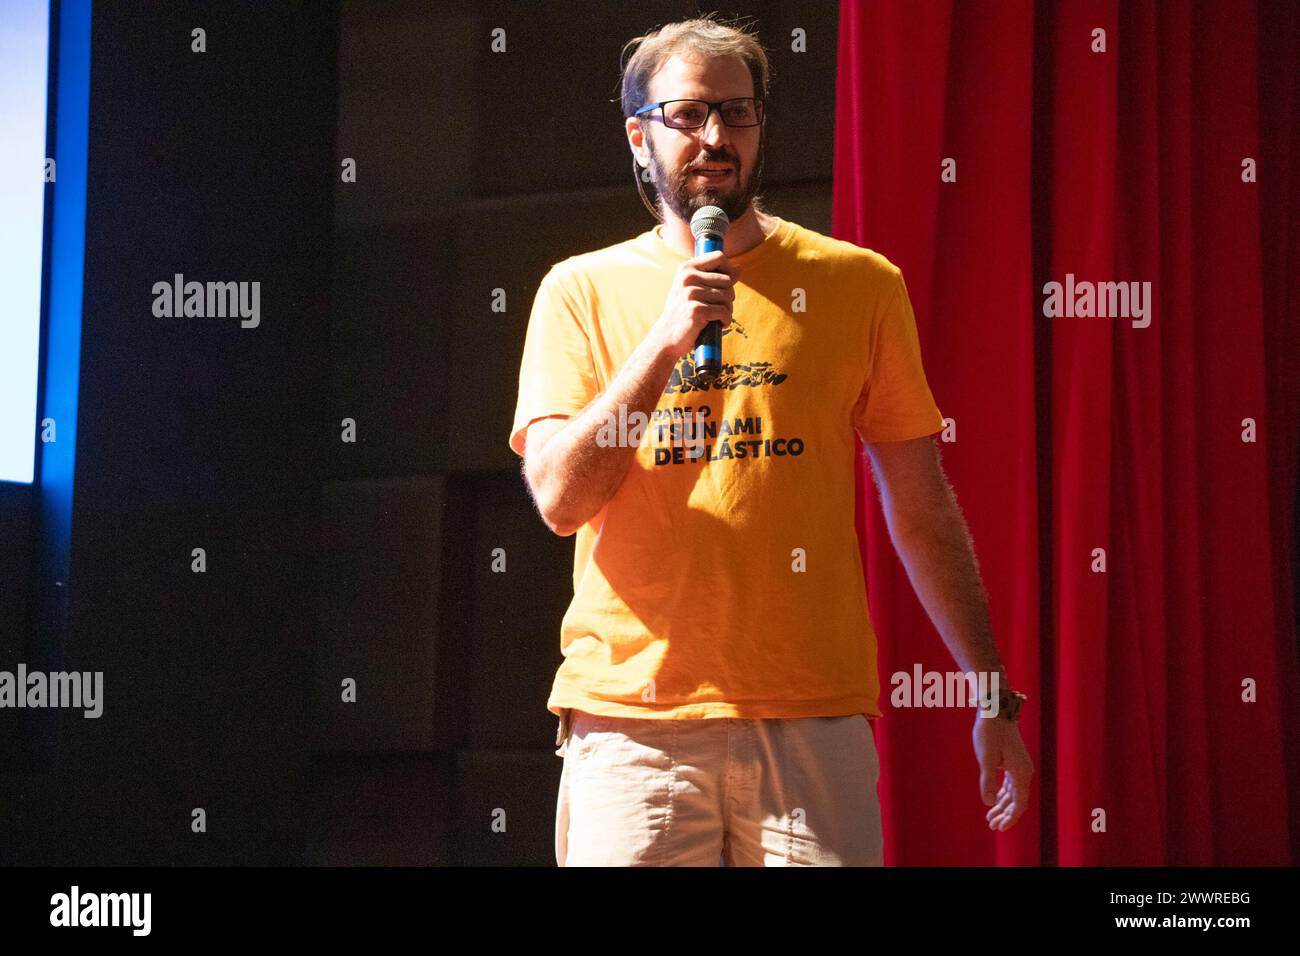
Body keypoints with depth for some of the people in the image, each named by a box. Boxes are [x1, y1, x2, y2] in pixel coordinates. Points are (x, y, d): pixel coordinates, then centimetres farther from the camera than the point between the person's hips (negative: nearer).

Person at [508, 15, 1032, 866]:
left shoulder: (856, 284, 8)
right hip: (632, 719, 0)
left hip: (813, 721, 0)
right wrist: (664, 342, -11)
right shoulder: (584, 291, 8)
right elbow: (560, 499, -3)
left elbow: (922, 509, 11)